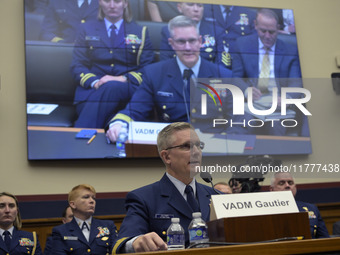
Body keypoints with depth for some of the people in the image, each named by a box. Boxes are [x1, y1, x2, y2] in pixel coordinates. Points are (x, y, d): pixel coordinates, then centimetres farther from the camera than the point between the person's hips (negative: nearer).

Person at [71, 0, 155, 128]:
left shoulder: (140, 32, 18)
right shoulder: (87, 30, 19)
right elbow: (77, 66, 11)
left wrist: (123, 79, -11)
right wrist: (94, 82, -12)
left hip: (126, 89, 0)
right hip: (92, 90, 0)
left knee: (112, 88, -38)